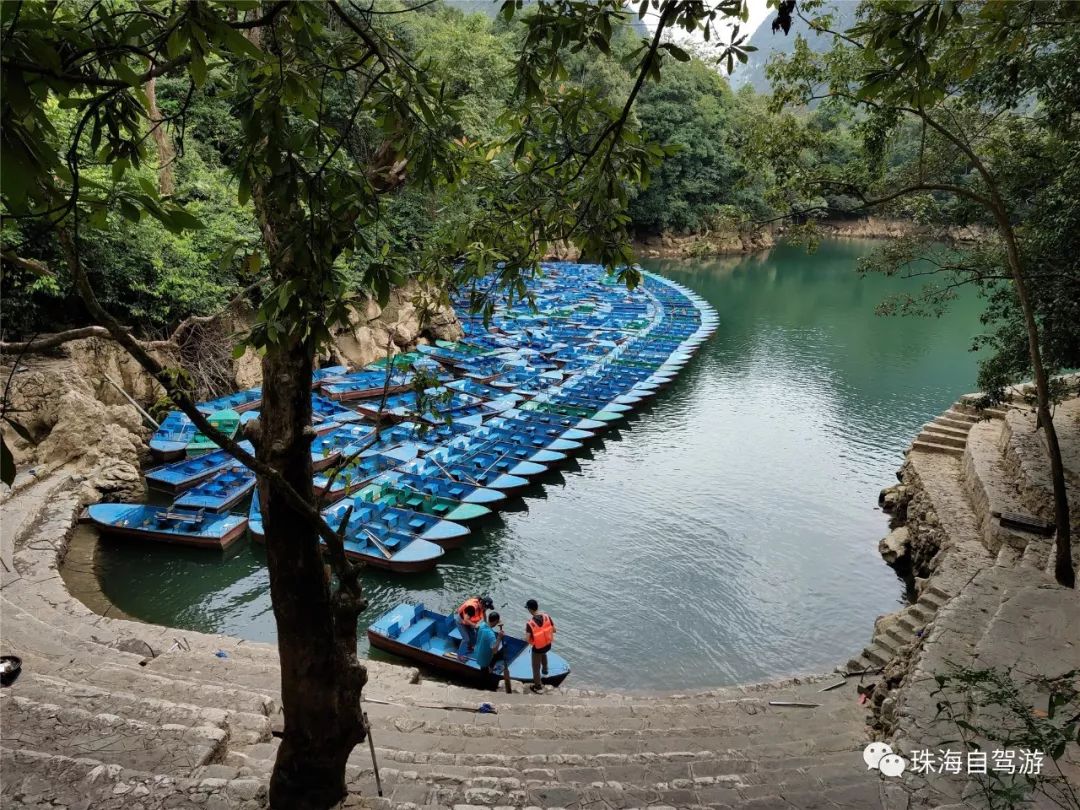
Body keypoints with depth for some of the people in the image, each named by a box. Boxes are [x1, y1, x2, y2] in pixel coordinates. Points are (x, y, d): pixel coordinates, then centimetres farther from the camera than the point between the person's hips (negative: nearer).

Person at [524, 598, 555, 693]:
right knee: (543, 654, 40)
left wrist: (526, 634, -5)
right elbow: (554, 630, -7)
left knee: (536, 667, 18)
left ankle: (538, 687, 33)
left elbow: (527, 639, -26)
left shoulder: (529, 623, -28)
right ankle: (545, 670, 58)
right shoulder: (547, 616, -17)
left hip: (537, 648, -5)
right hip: (548, 645, 5)